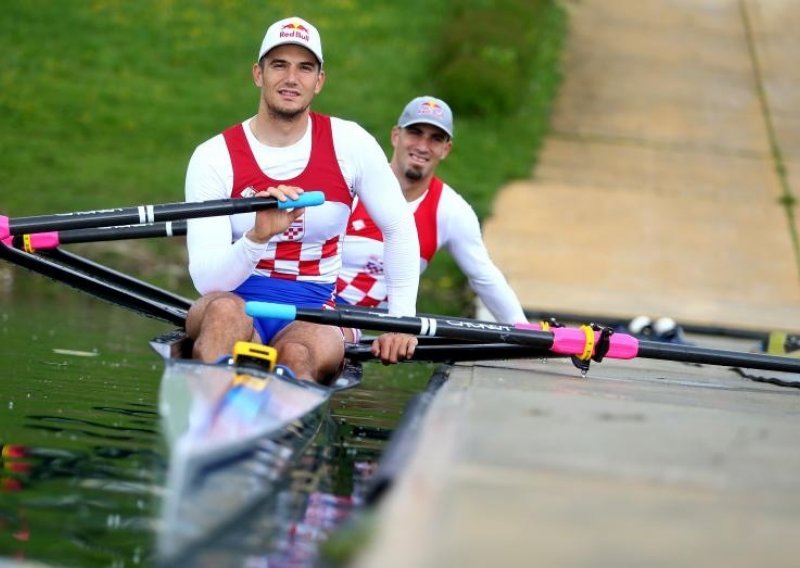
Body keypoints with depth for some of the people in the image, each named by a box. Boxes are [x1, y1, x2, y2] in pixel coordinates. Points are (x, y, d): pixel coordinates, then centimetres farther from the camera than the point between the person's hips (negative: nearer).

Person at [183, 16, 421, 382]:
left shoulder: (349, 144, 2)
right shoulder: (214, 157, -4)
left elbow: (399, 230, 14)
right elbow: (206, 280, -12)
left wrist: (402, 319, 7)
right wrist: (258, 237, -30)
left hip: (312, 315, 1)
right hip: (238, 302, -1)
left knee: (298, 356, -38)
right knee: (224, 310, -40)